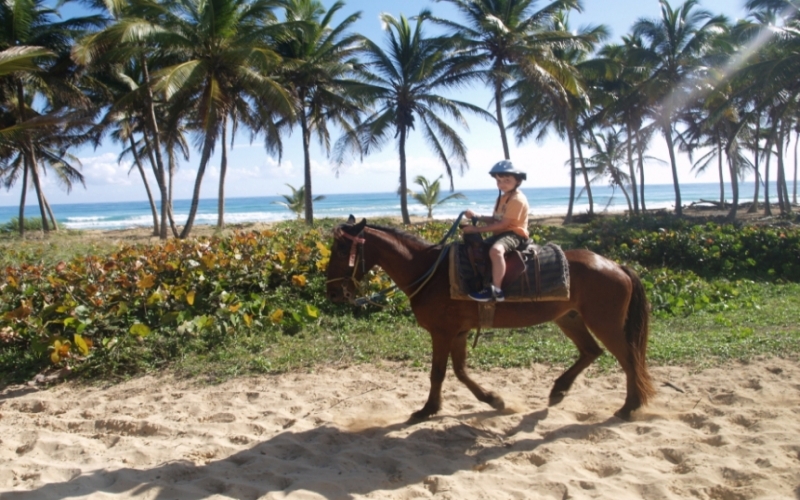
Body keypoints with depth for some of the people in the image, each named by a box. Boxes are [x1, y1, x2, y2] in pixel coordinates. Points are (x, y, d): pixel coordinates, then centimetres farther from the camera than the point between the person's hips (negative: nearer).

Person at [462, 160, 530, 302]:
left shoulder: (517, 199, -17)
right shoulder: (501, 198, 15)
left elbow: (503, 224, -22)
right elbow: (494, 220, 15)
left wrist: (476, 229, -22)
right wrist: (477, 217, -3)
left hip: (514, 233, -11)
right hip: (500, 233, 11)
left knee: (496, 250, -38)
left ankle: (496, 290, -35)